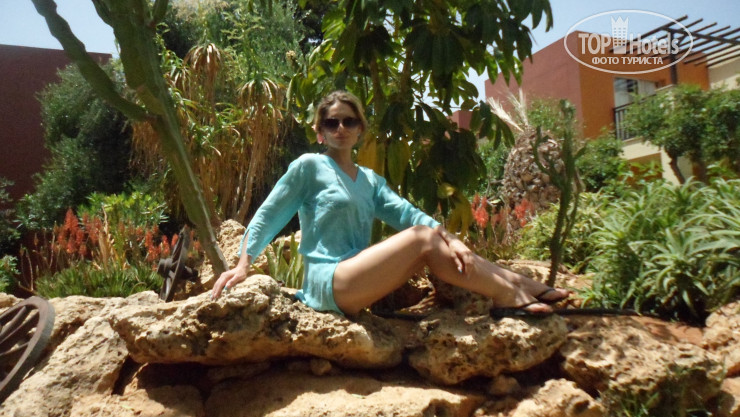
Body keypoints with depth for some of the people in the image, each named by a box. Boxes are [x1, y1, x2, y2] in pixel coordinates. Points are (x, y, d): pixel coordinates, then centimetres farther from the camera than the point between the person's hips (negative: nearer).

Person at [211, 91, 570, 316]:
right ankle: (512, 296, -18)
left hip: (362, 279, 6)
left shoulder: (371, 180, 17)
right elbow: (267, 215, 1)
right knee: (422, 239, -21)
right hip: (327, 283, -6)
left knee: (437, 243, -13)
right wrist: (243, 263, -12)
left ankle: (515, 284, -12)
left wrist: (450, 239, -15)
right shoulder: (308, 166, 1)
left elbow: (407, 212, 1)